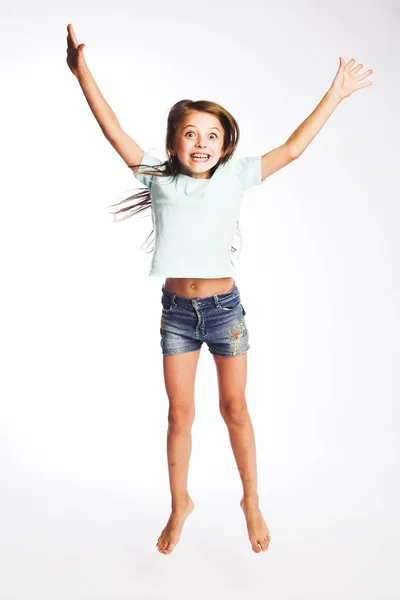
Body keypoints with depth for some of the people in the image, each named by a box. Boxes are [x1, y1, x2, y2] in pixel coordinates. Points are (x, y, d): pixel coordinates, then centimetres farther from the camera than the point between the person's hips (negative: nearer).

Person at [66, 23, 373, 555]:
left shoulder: (234, 178, -1)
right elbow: (116, 133, -2)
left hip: (224, 306, 0)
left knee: (235, 407, 11)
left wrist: (335, 95, 4)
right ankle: (180, 505, 30)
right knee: (180, 414, 10)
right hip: (176, 310, 1)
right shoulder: (159, 178, 0)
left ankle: (252, 501, 30)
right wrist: (83, 72, -7)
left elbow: (291, 150, 1)